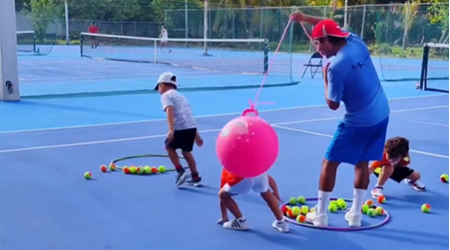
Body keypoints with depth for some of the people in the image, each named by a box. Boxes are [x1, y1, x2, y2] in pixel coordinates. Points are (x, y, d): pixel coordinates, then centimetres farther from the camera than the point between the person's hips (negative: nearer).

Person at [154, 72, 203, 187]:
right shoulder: (180, 96, 29)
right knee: (186, 151, 25)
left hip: (180, 127, -7)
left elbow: (170, 110, -13)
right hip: (192, 126, 7)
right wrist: (196, 134, 32)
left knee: (169, 147, 16)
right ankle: (195, 177, 26)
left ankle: (180, 171, 4)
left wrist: (171, 129, -24)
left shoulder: (166, 95, 6)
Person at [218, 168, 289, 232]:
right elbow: (270, 179, 38)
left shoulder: (226, 172, 39)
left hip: (243, 179, -3)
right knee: (267, 194, 35)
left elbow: (223, 196, 41)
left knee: (223, 195, 24)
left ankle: (240, 221, 24)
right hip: (260, 174, 3)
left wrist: (224, 218, 49)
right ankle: (281, 222, 37)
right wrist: (276, 193, 49)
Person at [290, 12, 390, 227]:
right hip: (381, 115, 8)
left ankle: (320, 215, 11)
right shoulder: (356, 41, -1)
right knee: (362, 163, 17)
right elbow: (331, 27, 20)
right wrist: (305, 18, 19)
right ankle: (355, 214, 21)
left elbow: (333, 105, -13)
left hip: (359, 122, -8)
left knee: (329, 163, 5)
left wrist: (325, 77, -4)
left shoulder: (336, 66, -22)